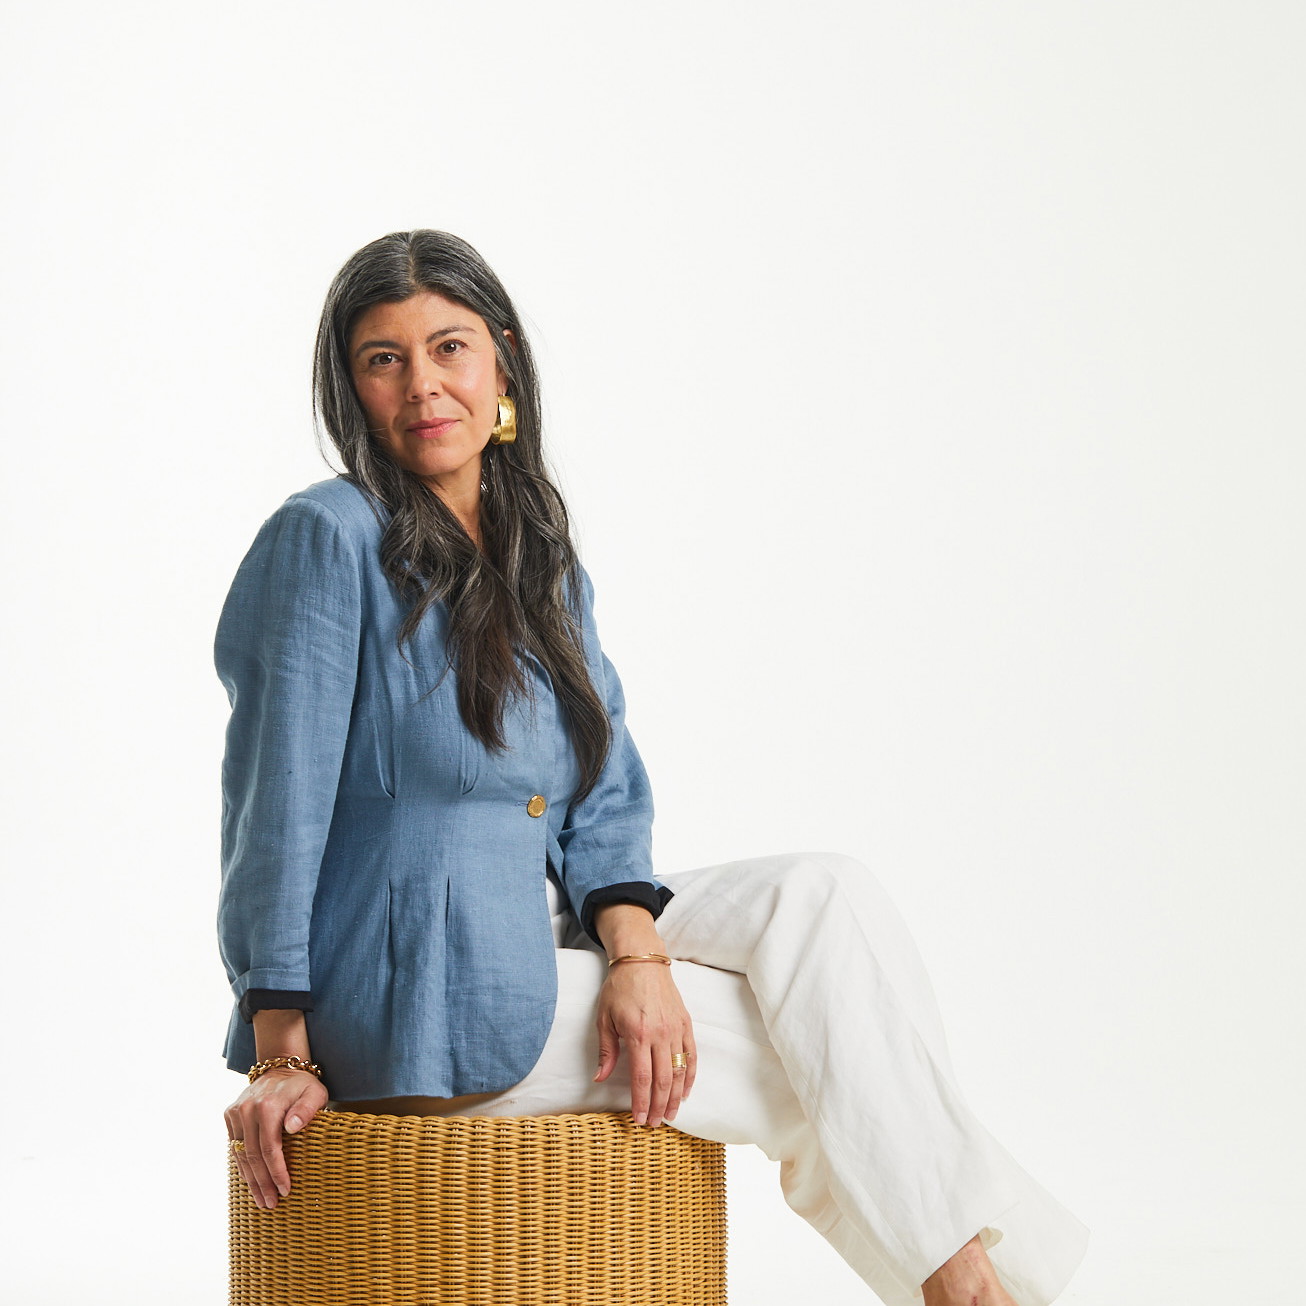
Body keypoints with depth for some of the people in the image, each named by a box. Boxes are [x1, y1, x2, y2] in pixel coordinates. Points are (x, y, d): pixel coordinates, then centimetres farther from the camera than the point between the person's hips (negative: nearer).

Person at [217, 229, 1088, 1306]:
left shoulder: (545, 569, 11)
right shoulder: (327, 540, -11)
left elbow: (601, 812, 7)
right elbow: (278, 805, -13)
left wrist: (637, 952, -13)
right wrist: (282, 1056, -14)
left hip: (543, 944, 7)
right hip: (418, 1005, -7)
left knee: (823, 897, -11)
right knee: (819, 1052, -9)